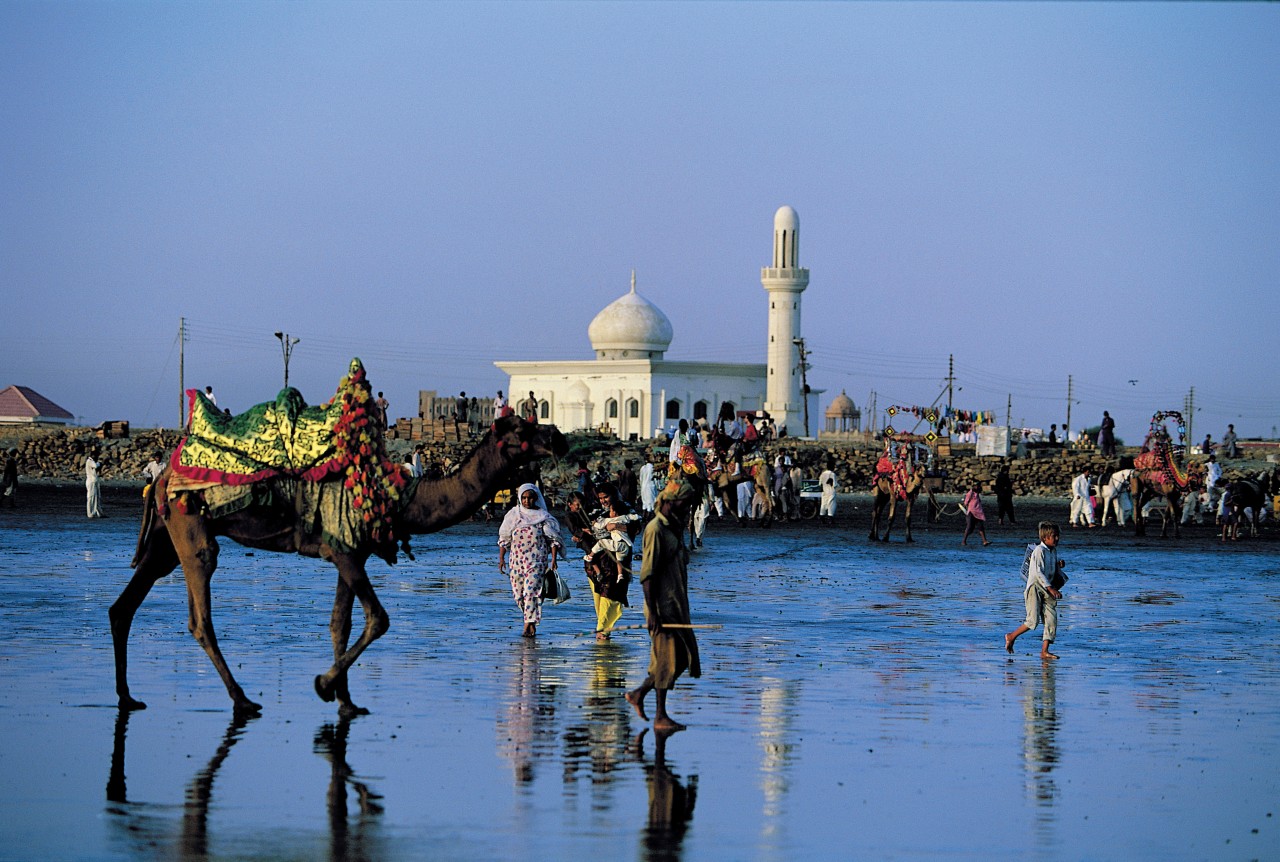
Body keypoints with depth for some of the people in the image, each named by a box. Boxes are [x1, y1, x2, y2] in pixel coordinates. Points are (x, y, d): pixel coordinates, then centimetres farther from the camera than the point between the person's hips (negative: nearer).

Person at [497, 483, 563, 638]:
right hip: (517, 560, 3)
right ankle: (531, 621, 24)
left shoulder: (544, 516, 2)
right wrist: (501, 558, 6)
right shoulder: (513, 514, 8)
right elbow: (504, 538, 12)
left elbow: (553, 539, 2)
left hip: (537, 560, -3)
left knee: (531, 591, -14)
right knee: (518, 593, 4)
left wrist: (553, 559, -6)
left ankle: (529, 626, -14)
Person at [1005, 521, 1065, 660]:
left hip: (1047, 590, 8)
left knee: (1052, 620, -4)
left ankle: (1044, 651, -1)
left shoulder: (1054, 551, 13)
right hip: (1035, 587, -8)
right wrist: (1051, 588, -27)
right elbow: (1038, 572, -20)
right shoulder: (1039, 550, -12)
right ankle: (1011, 637, 9)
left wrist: (1059, 566, 4)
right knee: (1033, 621, -14)